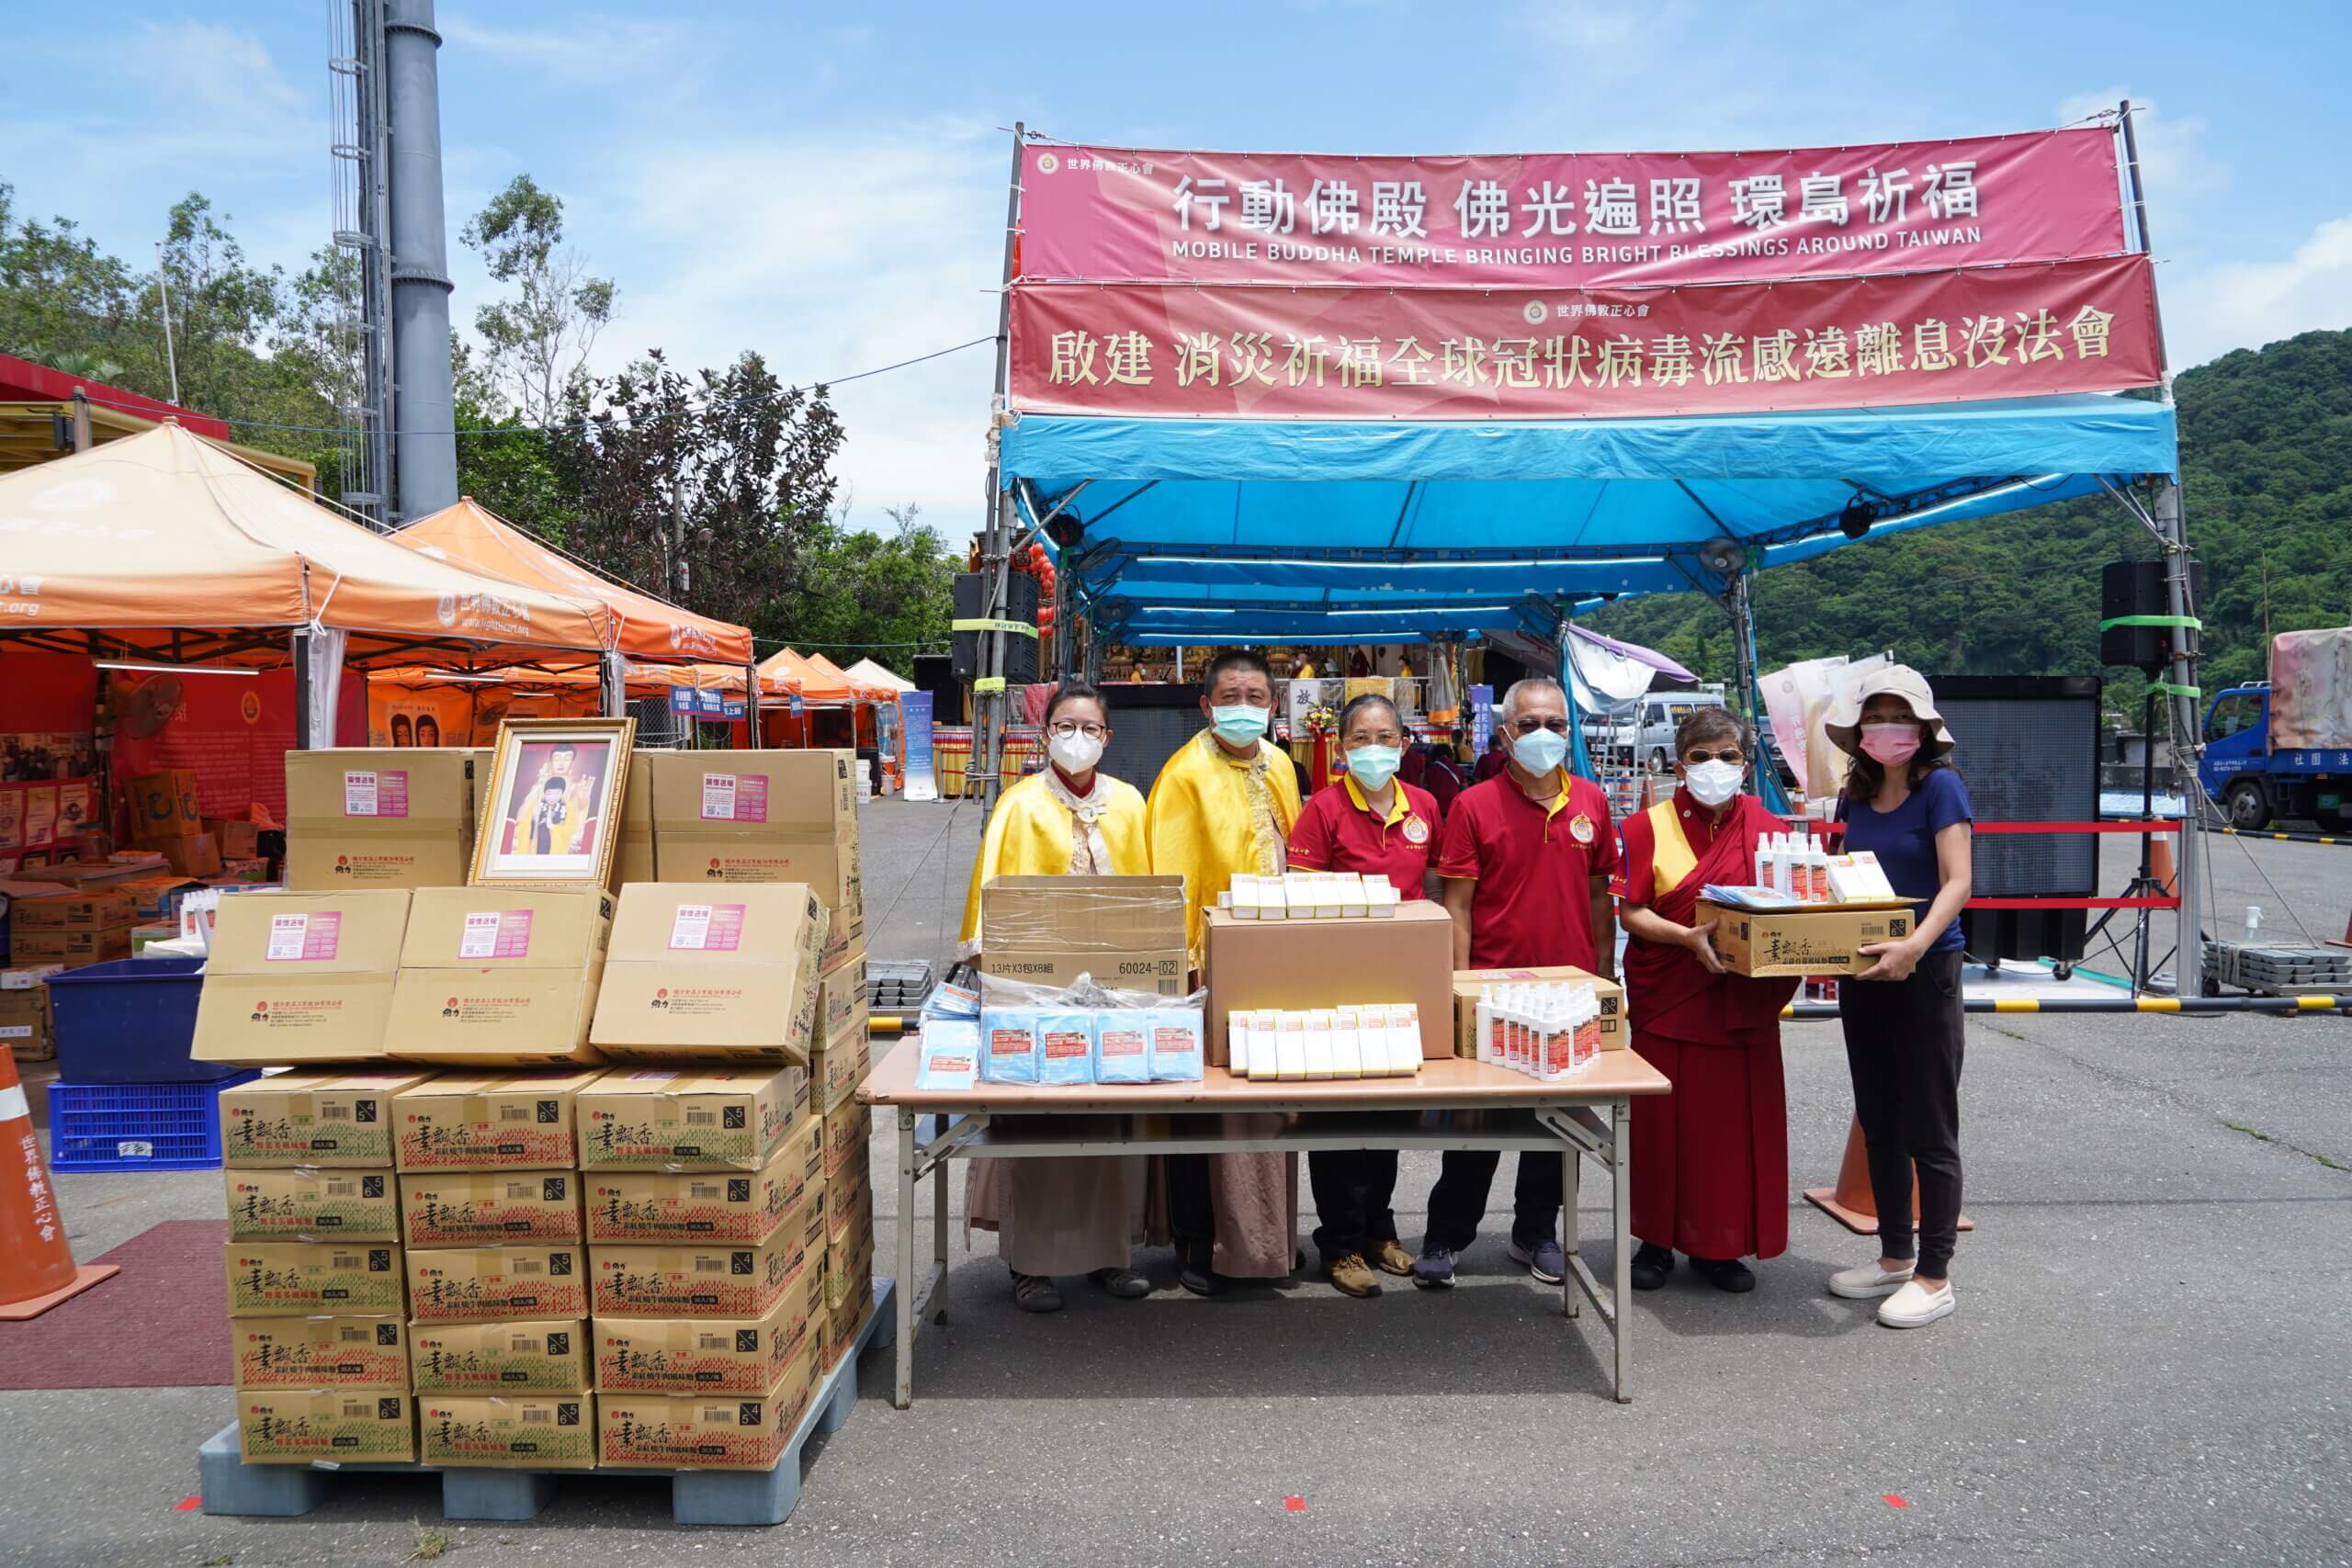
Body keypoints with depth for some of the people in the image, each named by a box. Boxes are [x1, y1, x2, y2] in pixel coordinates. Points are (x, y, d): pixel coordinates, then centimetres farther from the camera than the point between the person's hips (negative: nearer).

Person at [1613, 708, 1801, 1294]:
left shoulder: (1769, 829, 6)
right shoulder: (1649, 827, -2)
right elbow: (1630, 913, -7)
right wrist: (1688, 936, -23)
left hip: (1745, 1001, 2)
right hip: (1669, 999, -2)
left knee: (1738, 1123, 6)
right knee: (1666, 1120, 4)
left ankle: (1720, 1245, 20)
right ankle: (1658, 1240, 18)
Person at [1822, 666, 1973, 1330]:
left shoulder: (1940, 786, -10)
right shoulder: (1857, 796, 9)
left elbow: (1957, 883, -18)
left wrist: (1914, 945, -33)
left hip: (1925, 973, -7)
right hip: (1863, 972, 7)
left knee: (1928, 1130, 1)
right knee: (1879, 1123, 15)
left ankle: (1934, 1276, 12)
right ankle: (1895, 1256, 28)